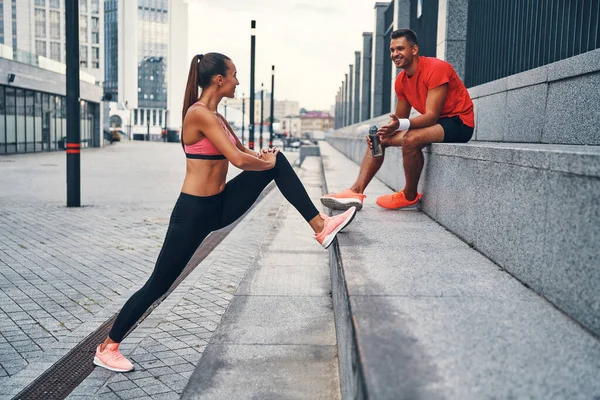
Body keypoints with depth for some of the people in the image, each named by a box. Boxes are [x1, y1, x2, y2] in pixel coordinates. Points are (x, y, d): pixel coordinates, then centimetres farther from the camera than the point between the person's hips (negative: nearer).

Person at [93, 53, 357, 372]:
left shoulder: (215, 116, 10)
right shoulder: (199, 113, -19)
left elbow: (242, 151, 19)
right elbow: (239, 160, -25)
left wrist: (265, 157, -1)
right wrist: (265, 163, -6)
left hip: (219, 205, 9)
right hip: (194, 212, -9)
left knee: (278, 160, 2)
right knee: (158, 285, 1)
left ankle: (320, 227, 2)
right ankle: (107, 348, 19)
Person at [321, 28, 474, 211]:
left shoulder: (436, 69, -21)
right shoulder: (401, 81, 3)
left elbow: (431, 116, -28)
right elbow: (400, 119, 7)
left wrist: (400, 125, -44)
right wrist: (381, 132, -14)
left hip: (458, 122, -9)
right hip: (433, 122, 9)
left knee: (411, 139, -34)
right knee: (378, 139, 0)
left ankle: (410, 197, -12)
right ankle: (356, 191, -11)